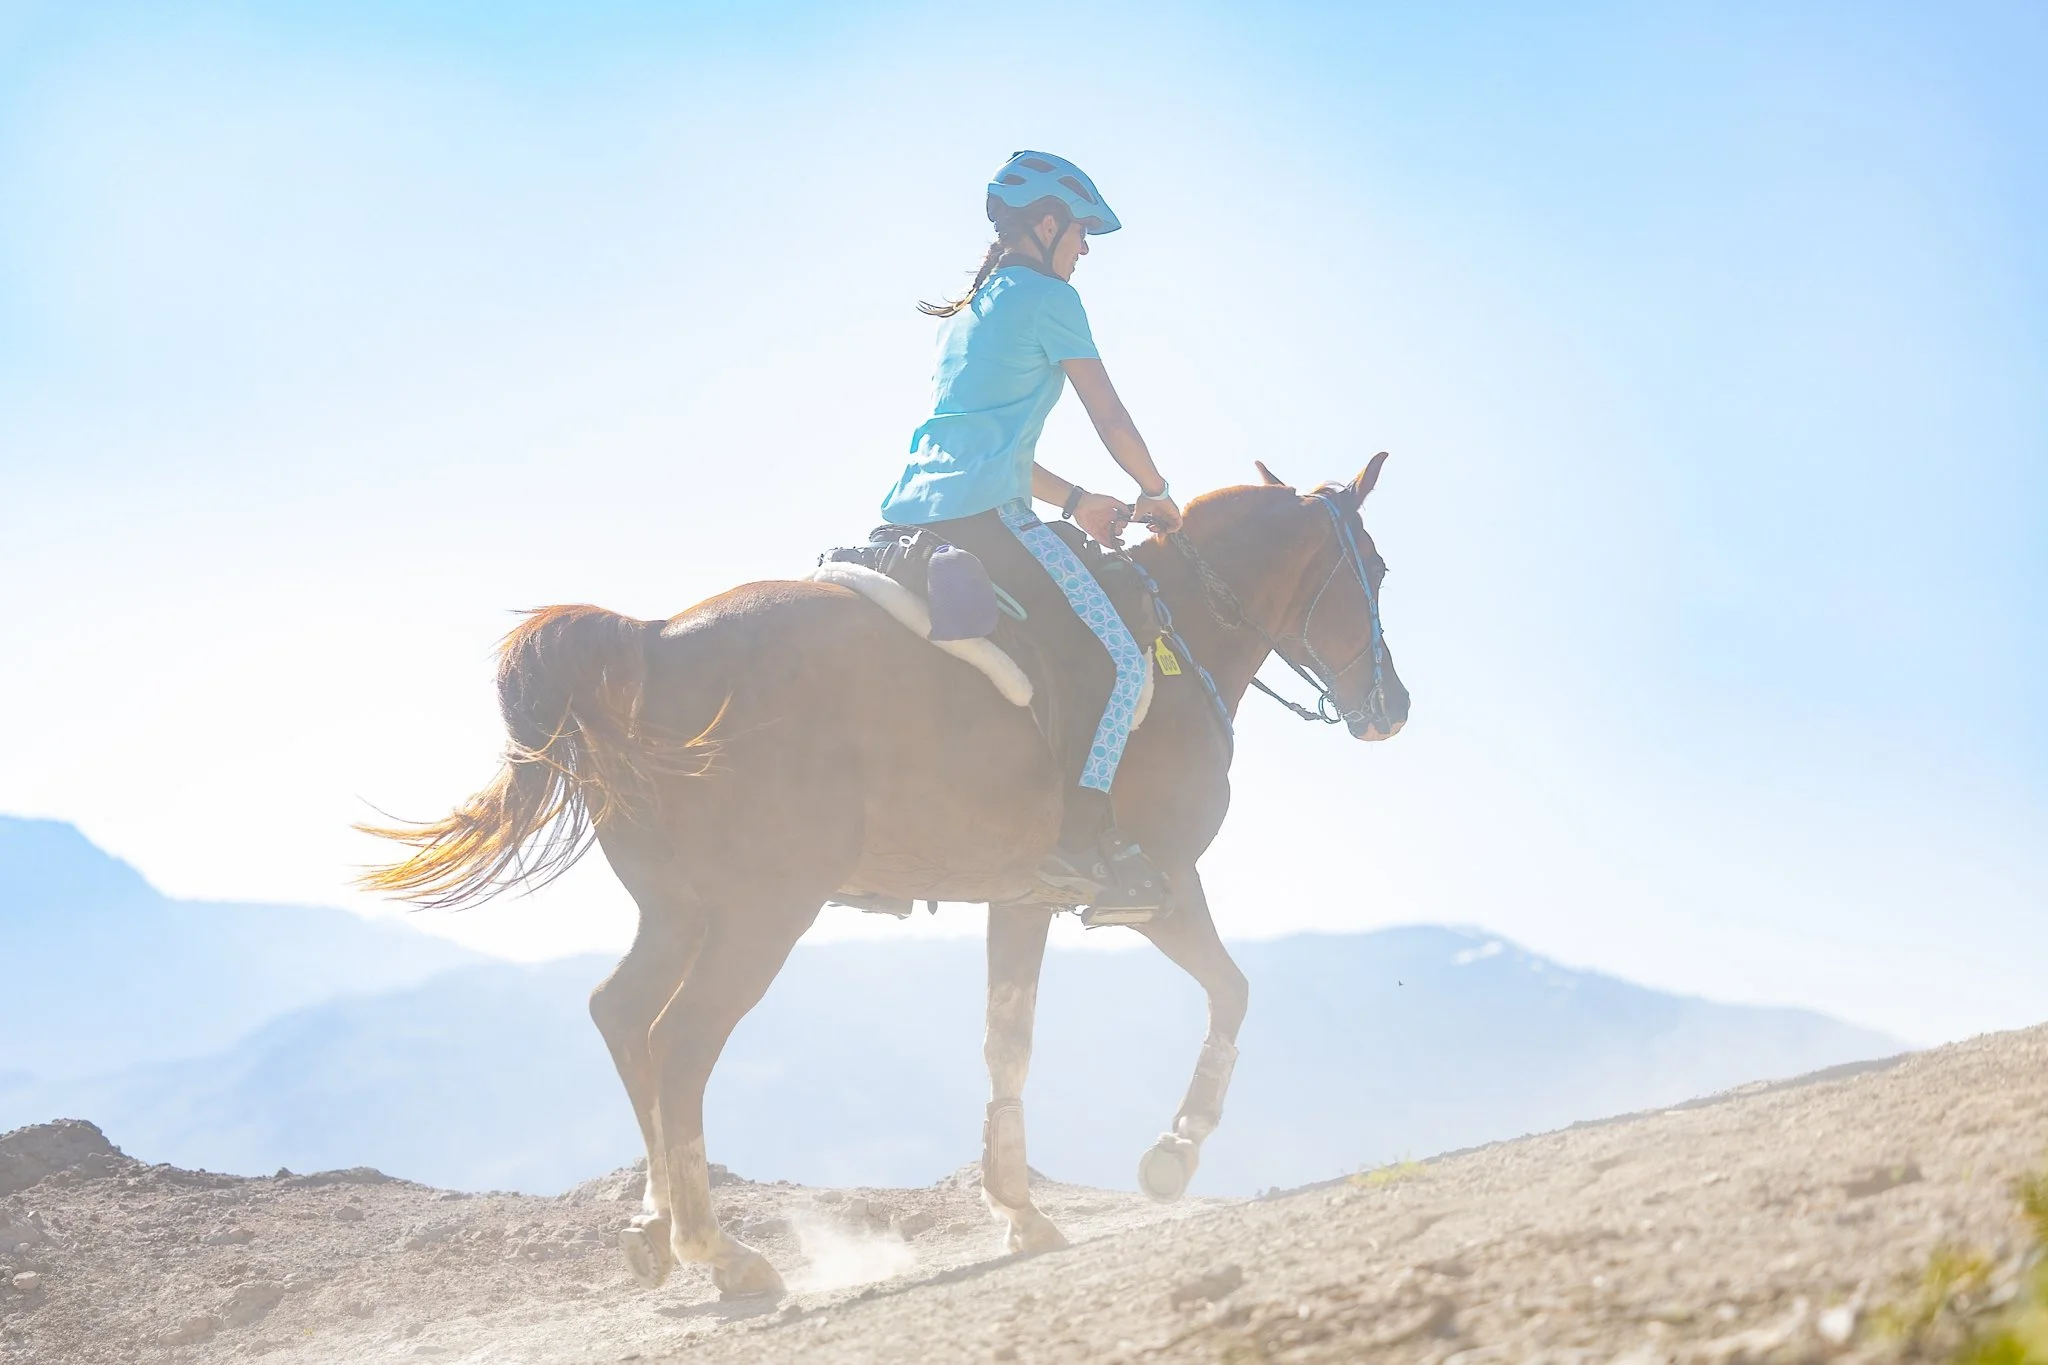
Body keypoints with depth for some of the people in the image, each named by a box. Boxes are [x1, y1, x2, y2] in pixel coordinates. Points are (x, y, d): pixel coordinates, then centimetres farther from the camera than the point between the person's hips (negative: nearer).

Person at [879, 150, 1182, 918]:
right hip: (986, 511, -10)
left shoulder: (966, 313, 26)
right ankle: (1083, 836, -23)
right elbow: (1110, 417, 2)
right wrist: (1154, 494, 18)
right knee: (1116, 656, -12)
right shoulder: (1049, 298, 0)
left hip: (920, 509, 10)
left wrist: (1075, 502, 29)